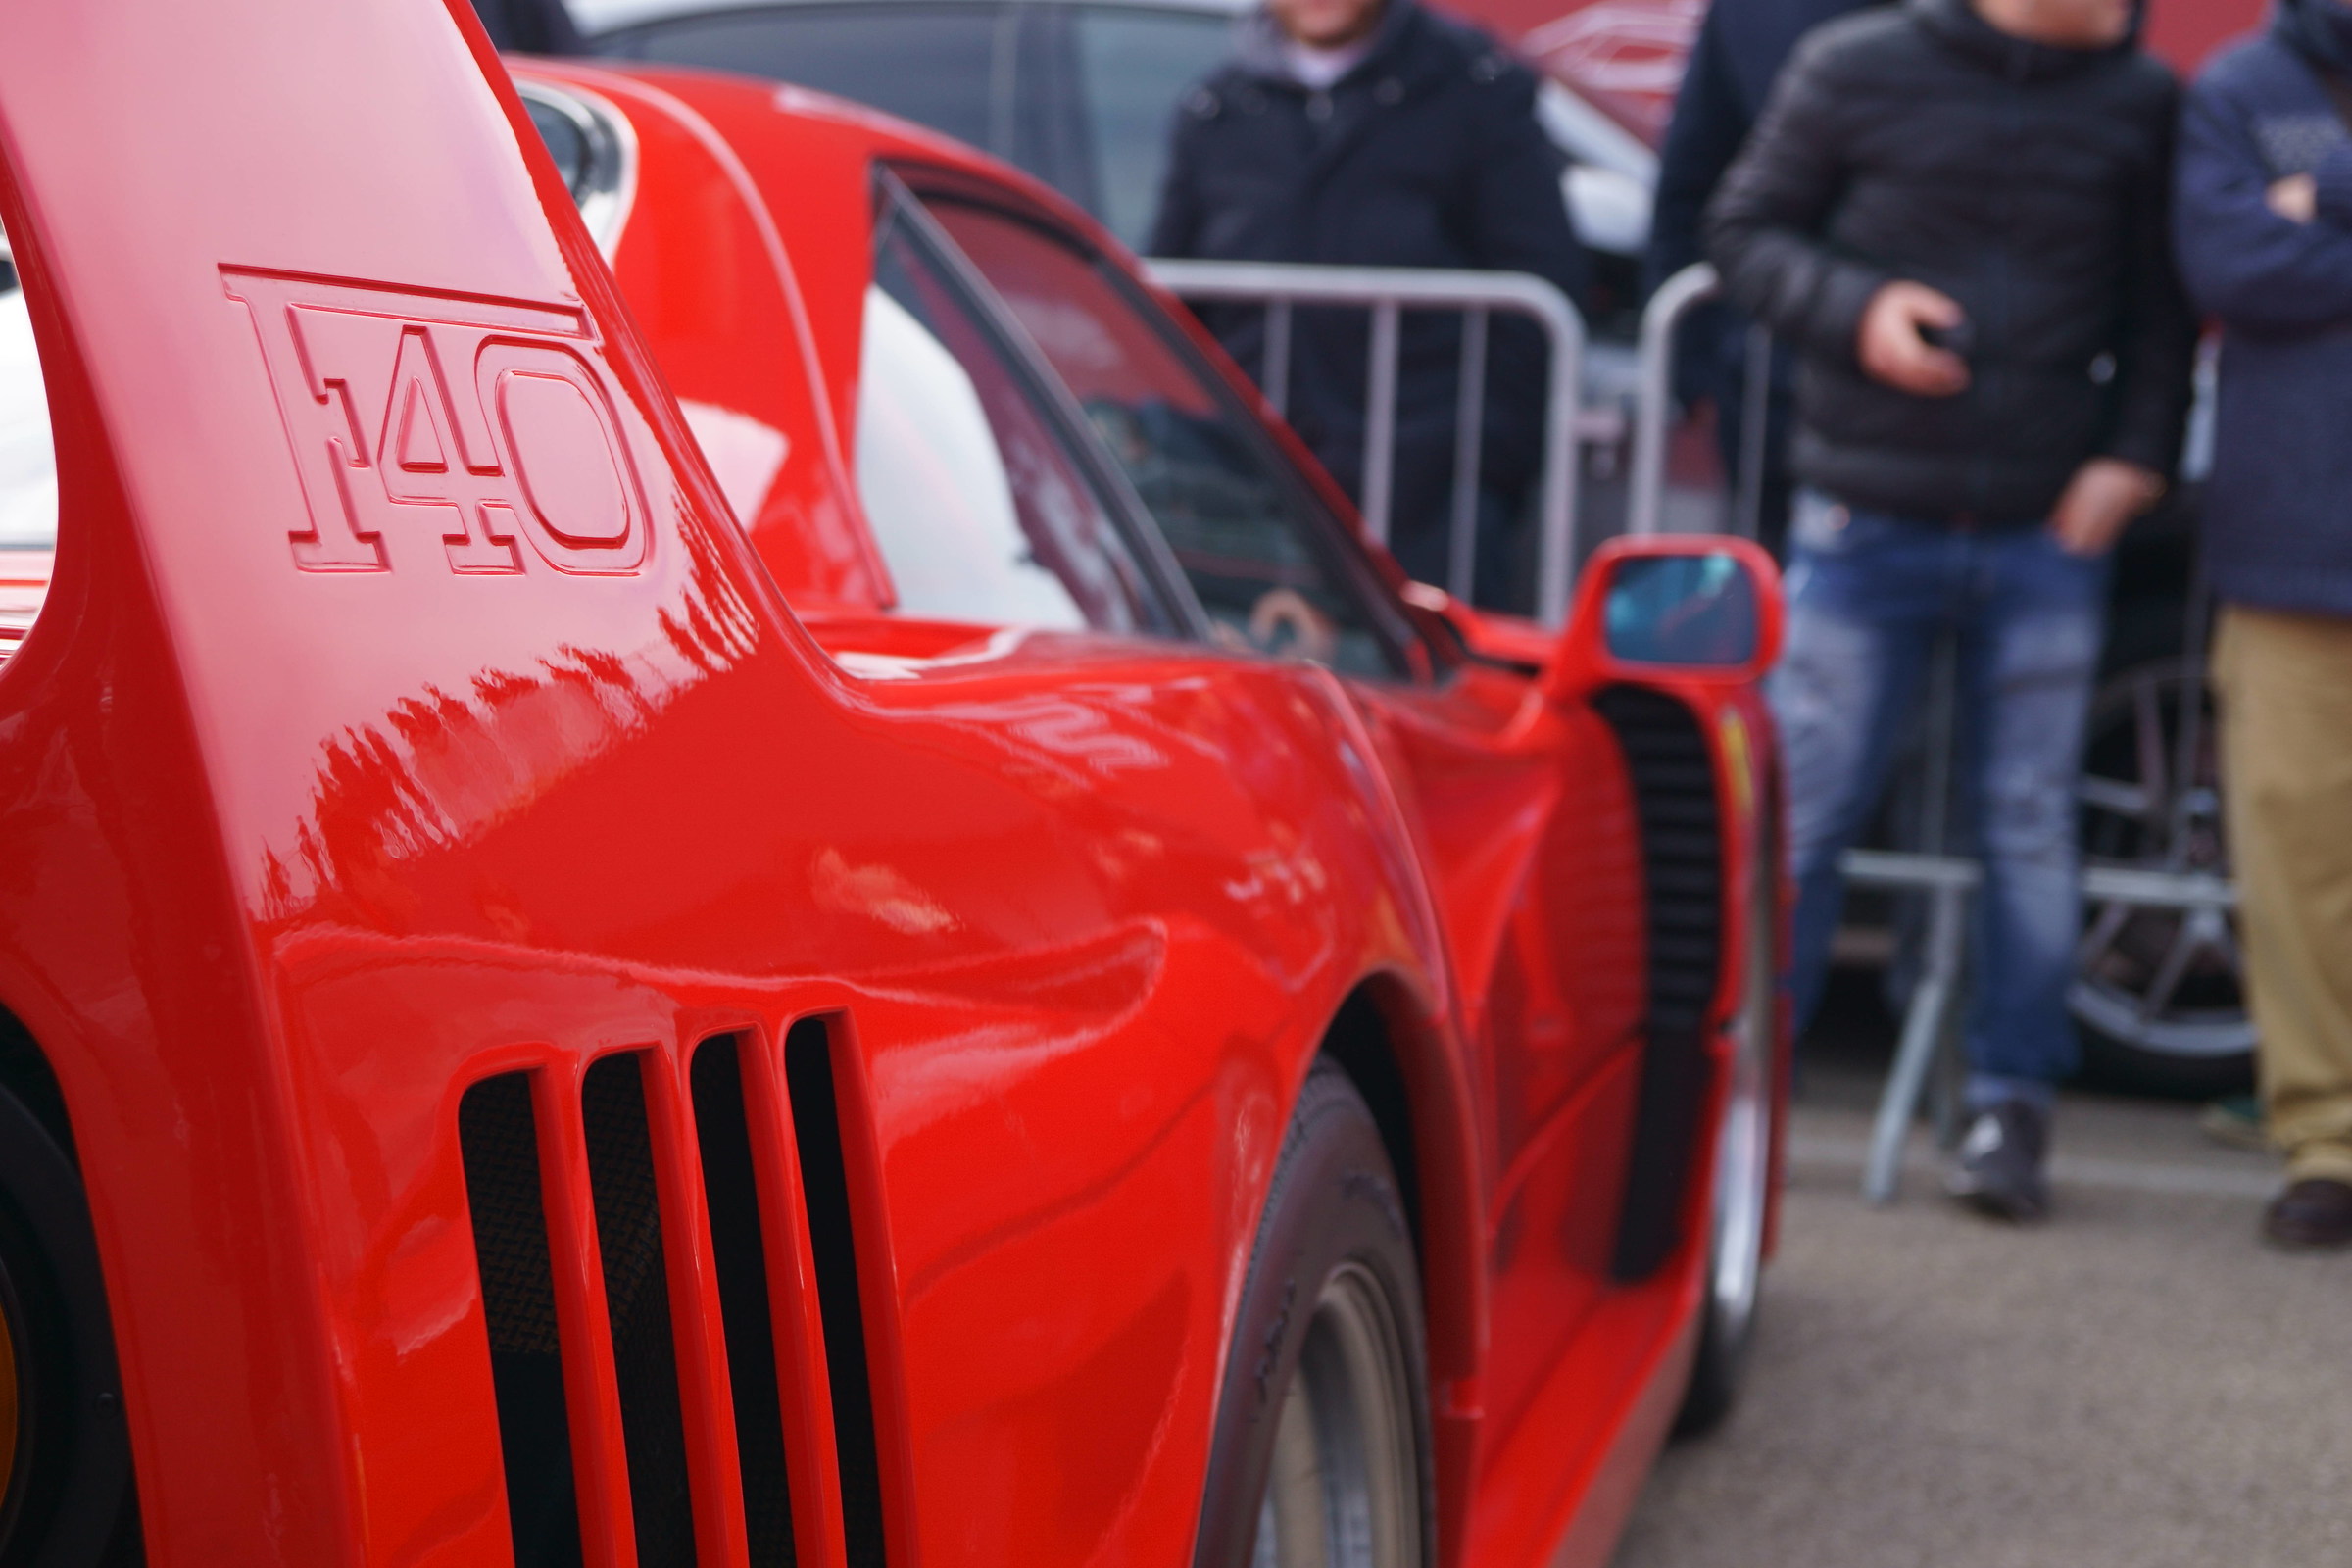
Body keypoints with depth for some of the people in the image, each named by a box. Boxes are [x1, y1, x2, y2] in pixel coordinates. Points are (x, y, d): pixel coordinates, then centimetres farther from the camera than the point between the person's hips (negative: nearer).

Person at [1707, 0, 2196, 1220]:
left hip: (2050, 535, 2)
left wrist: (2137, 454, -2)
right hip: (1865, 523, -1)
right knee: (1800, 805, 2)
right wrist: (1854, 307, -13)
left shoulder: (2141, 103, 4)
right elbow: (1742, 227, 4)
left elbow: (2163, 302, 10)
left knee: (2029, 823, 5)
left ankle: (2012, 1106, 15)